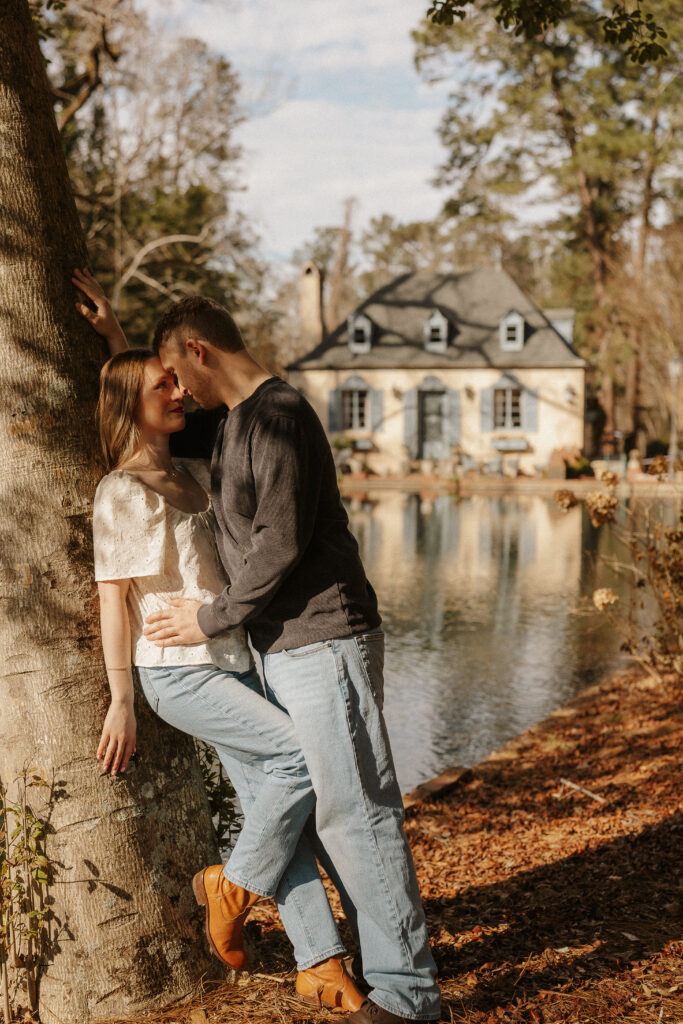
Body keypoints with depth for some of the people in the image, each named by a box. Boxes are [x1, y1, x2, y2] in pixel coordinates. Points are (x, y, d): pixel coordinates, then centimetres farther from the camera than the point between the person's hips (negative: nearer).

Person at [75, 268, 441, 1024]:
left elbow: (282, 542, -20)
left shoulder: (278, 415, -14)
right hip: (283, 649, 10)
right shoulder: (229, 421, 15)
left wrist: (211, 619, -11)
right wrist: (116, 344, 23)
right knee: (310, 804, 14)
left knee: (353, 812, -5)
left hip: (325, 643, -10)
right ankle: (384, 959, 25)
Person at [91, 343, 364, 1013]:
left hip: (232, 662, 7)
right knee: (303, 755, -17)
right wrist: (120, 703, -10)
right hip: (177, 673, -7)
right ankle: (232, 885, 3)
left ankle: (319, 965, 7)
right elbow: (112, 598, -9)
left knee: (275, 806, 2)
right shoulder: (121, 492, -8)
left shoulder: (193, 476, 15)